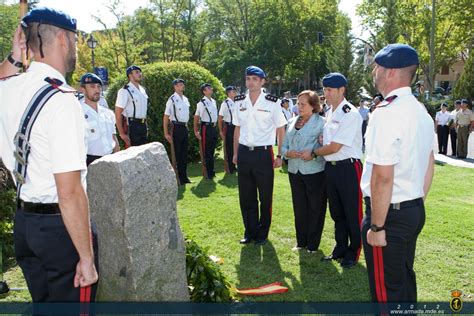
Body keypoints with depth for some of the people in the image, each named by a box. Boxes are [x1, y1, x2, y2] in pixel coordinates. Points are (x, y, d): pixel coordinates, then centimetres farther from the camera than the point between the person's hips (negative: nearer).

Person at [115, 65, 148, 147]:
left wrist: (145, 127, 14)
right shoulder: (125, 91, -11)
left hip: (143, 125, 7)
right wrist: (122, 133, -16)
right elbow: (118, 113, -14)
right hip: (132, 125, -7)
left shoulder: (142, 90, 13)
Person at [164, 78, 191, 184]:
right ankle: (177, 177, 11)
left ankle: (184, 177, 23)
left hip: (184, 127, 7)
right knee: (176, 153, 2)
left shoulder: (186, 99, 11)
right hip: (176, 127, -7)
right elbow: (166, 116, -11)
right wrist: (166, 133, -13)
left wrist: (186, 126, 14)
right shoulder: (172, 99, -10)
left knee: (184, 153, 13)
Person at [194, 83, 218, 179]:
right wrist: (196, 131, -9)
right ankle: (208, 173, 9)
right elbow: (196, 117, -9)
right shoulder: (201, 103, -12)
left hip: (213, 127, 7)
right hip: (206, 127, -7)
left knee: (212, 150, 14)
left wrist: (215, 123, 15)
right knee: (206, 151, 1)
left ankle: (211, 171, 25)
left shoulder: (213, 101, 10)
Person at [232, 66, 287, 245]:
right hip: (244, 153, 4)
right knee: (246, 197, 10)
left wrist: (279, 156, -5)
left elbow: (280, 129, -1)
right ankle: (250, 232, 25)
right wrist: (235, 153, 11)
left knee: (265, 197, 6)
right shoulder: (239, 102, 6)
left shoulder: (272, 102, -5)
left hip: (263, 153, -3)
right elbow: (237, 129, 13)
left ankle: (262, 234, 22)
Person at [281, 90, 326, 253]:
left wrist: (313, 153, -25)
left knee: (315, 209, 6)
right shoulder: (292, 122, 11)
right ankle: (301, 241, 29)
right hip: (295, 171, 6)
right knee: (299, 208, 14)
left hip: (314, 171, -6)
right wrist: (288, 153, -9)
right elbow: (284, 146, 12)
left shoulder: (320, 122, -8)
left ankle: (312, 244, 20)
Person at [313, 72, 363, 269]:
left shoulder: (350, 114, -16)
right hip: (330, 167, 8)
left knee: (352, 213, 5)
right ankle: (340, 249, 32)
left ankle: (353, 252, 20)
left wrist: (313, 153, -6)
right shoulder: (330, 112, 11)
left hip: (348, 167, -8)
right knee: (336, 212, 17)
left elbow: (334, 147, -19)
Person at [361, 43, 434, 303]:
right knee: (405, 280, 24)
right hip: (415, 210, 9)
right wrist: (417, 202, 22)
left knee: (386, 290, 7)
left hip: (389, 212, -9)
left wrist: (376, 226, -18)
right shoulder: (422, 112, 8)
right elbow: (429, 166, 15)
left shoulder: (386, 114, -21)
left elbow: (383, 177, -25)